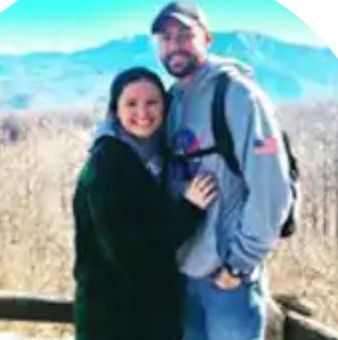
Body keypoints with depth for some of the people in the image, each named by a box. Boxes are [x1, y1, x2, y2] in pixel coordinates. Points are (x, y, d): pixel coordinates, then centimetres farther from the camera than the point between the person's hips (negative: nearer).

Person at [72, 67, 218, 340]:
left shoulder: (158, 156, 6)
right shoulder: (106, 163, -17)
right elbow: (122, 247, -24)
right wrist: (189, 210, -21)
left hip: (157, 306, 7)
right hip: (113, 313, -7)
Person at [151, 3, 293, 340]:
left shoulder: (237, 93, -13)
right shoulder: (171, 101, 8)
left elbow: (270, 188, -18)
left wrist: (238, 262, -15)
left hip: (228, 276, -6)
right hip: (183, 270, 7)